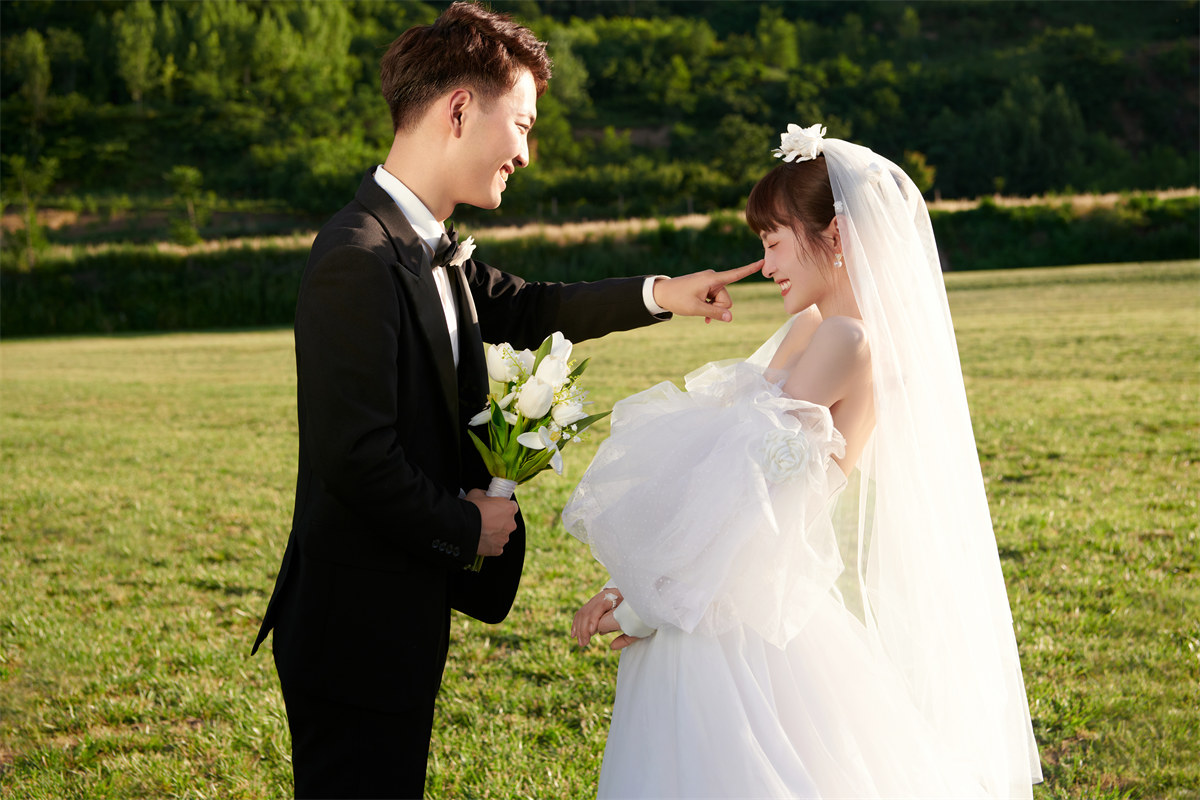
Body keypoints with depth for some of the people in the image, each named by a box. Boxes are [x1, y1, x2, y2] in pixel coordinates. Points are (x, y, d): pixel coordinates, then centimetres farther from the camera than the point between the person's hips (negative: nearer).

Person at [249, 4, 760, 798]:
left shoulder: (431, 251, 9)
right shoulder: (360, 258, -22)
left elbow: (527, 310, 26)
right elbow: (357, 458, -26)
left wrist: (657, 294, 17)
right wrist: (465, 527, -12)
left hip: (400, 620, 10)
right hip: (358, 635, -10)